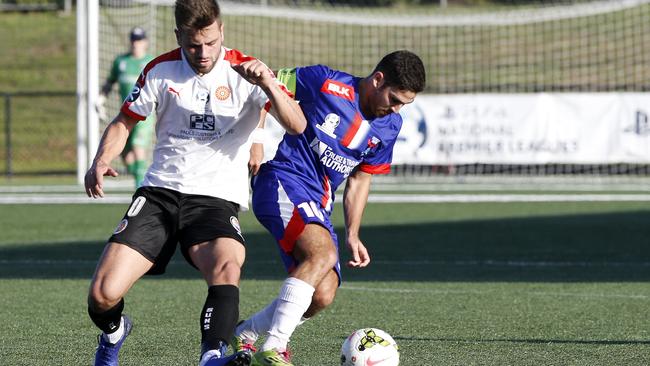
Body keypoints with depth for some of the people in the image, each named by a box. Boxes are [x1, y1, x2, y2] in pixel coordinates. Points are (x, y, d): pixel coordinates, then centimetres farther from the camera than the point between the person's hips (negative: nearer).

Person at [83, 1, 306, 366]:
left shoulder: (246, 71, -6)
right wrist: (101, 161, -7)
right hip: (159, 192, 2)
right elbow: (124, 122, 13)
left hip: (217, 199, -2)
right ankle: (114, 333, 24)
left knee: (227, 265, -37)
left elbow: (297, 126, -16)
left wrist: (267, 84, -34)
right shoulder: (161, 71, 2)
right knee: (103, 295, -11)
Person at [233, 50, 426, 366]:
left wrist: (352, 235, 12)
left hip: (319, 206, 8)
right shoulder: (328, 84, -10)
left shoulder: (389, 127, 10)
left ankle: (243, 335, 18)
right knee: (323, 253, -32)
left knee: (322, 297, -6)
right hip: (283, 181, -8)